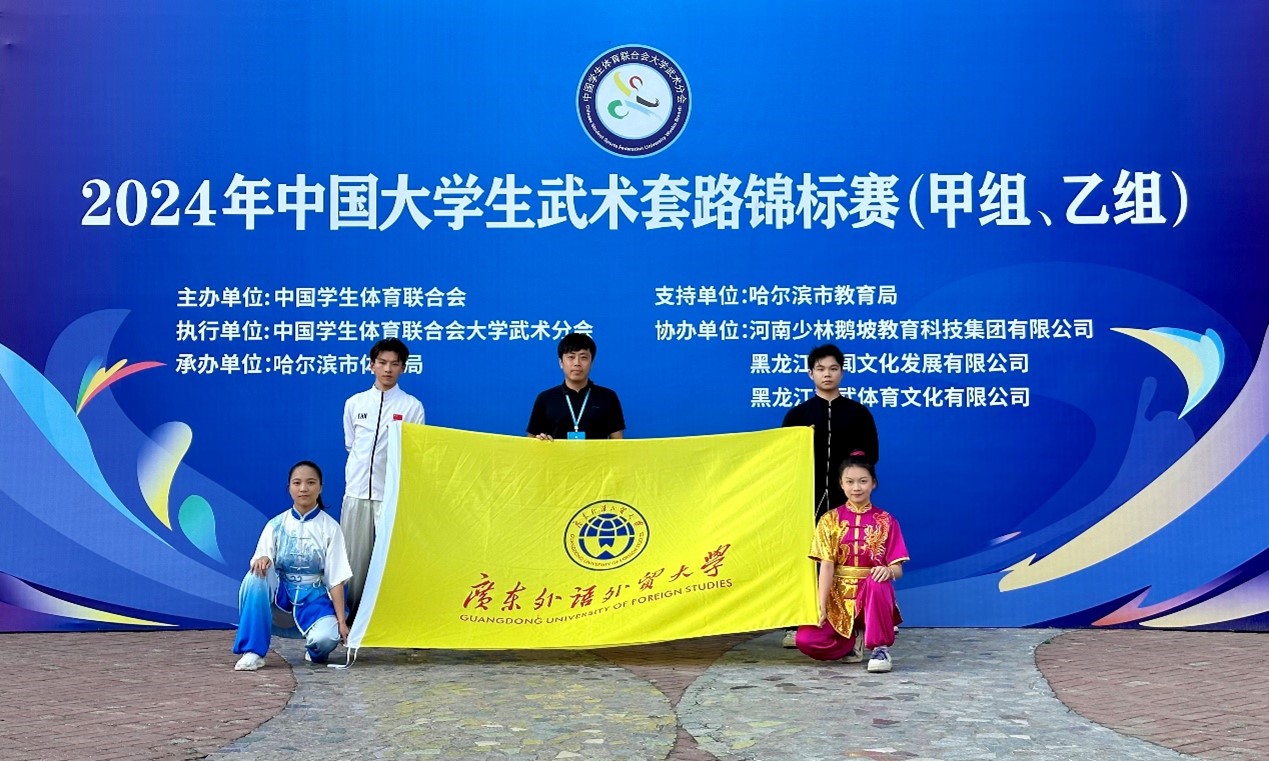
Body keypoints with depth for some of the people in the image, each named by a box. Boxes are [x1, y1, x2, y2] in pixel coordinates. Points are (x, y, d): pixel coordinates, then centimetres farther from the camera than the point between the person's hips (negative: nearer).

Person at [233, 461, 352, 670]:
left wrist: (341, 621, -12)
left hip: (314, 596, -2)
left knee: (325, 638, -32)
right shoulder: (276, 525, -1)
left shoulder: (330, 528, -4)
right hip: (281, 590, 2)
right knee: (257, 575, -31)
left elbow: (336, 579, -5)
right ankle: (253, 652, -22)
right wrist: (262, 560, -32)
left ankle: (315, 651, 10)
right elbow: (261, 560, -7)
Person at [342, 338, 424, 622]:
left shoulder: (412, 406, 0)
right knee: (355, 558, 8)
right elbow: (350, 446, 17)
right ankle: (355, 614, 21)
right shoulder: (354, 403, 8)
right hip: (357, 492, 3)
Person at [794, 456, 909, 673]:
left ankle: (880, 648, -17)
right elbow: (826, 565, -5)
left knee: (877, 581, -39)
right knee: (806, 640, -23)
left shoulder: (886, 521, 3)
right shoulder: (830, 520, 3)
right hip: (839, 597, 1)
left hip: (873, 593, -1)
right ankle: (851, 641, 10)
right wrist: (822, 607, -15)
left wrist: (888, 571, -27)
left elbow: (898, 569, -2)